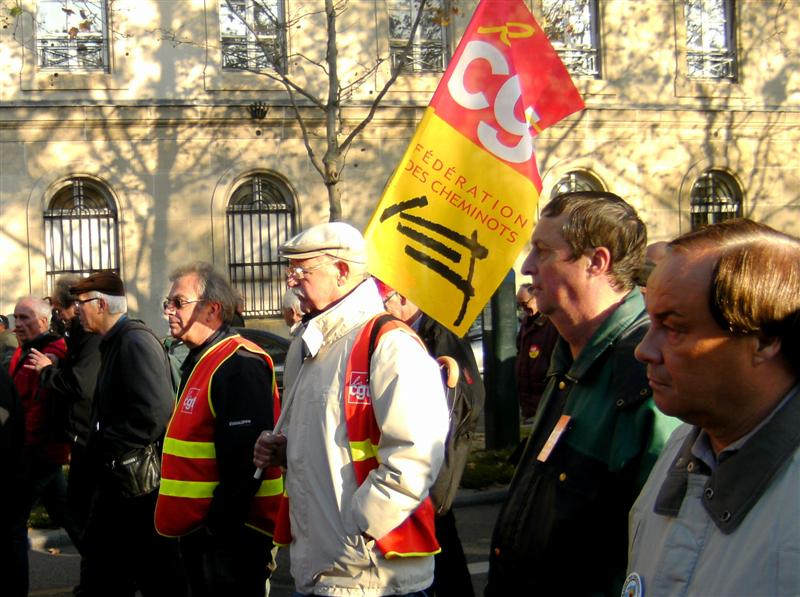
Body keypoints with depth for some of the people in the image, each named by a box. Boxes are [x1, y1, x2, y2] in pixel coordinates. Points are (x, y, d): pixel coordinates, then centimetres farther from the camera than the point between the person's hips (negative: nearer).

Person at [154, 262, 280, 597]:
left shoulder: (240, 366, -18)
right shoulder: (199, 362, 16)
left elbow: (244, 461, -25)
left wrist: (219, 528, -22)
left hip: (230, 534, -10)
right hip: (197, 530, 10)